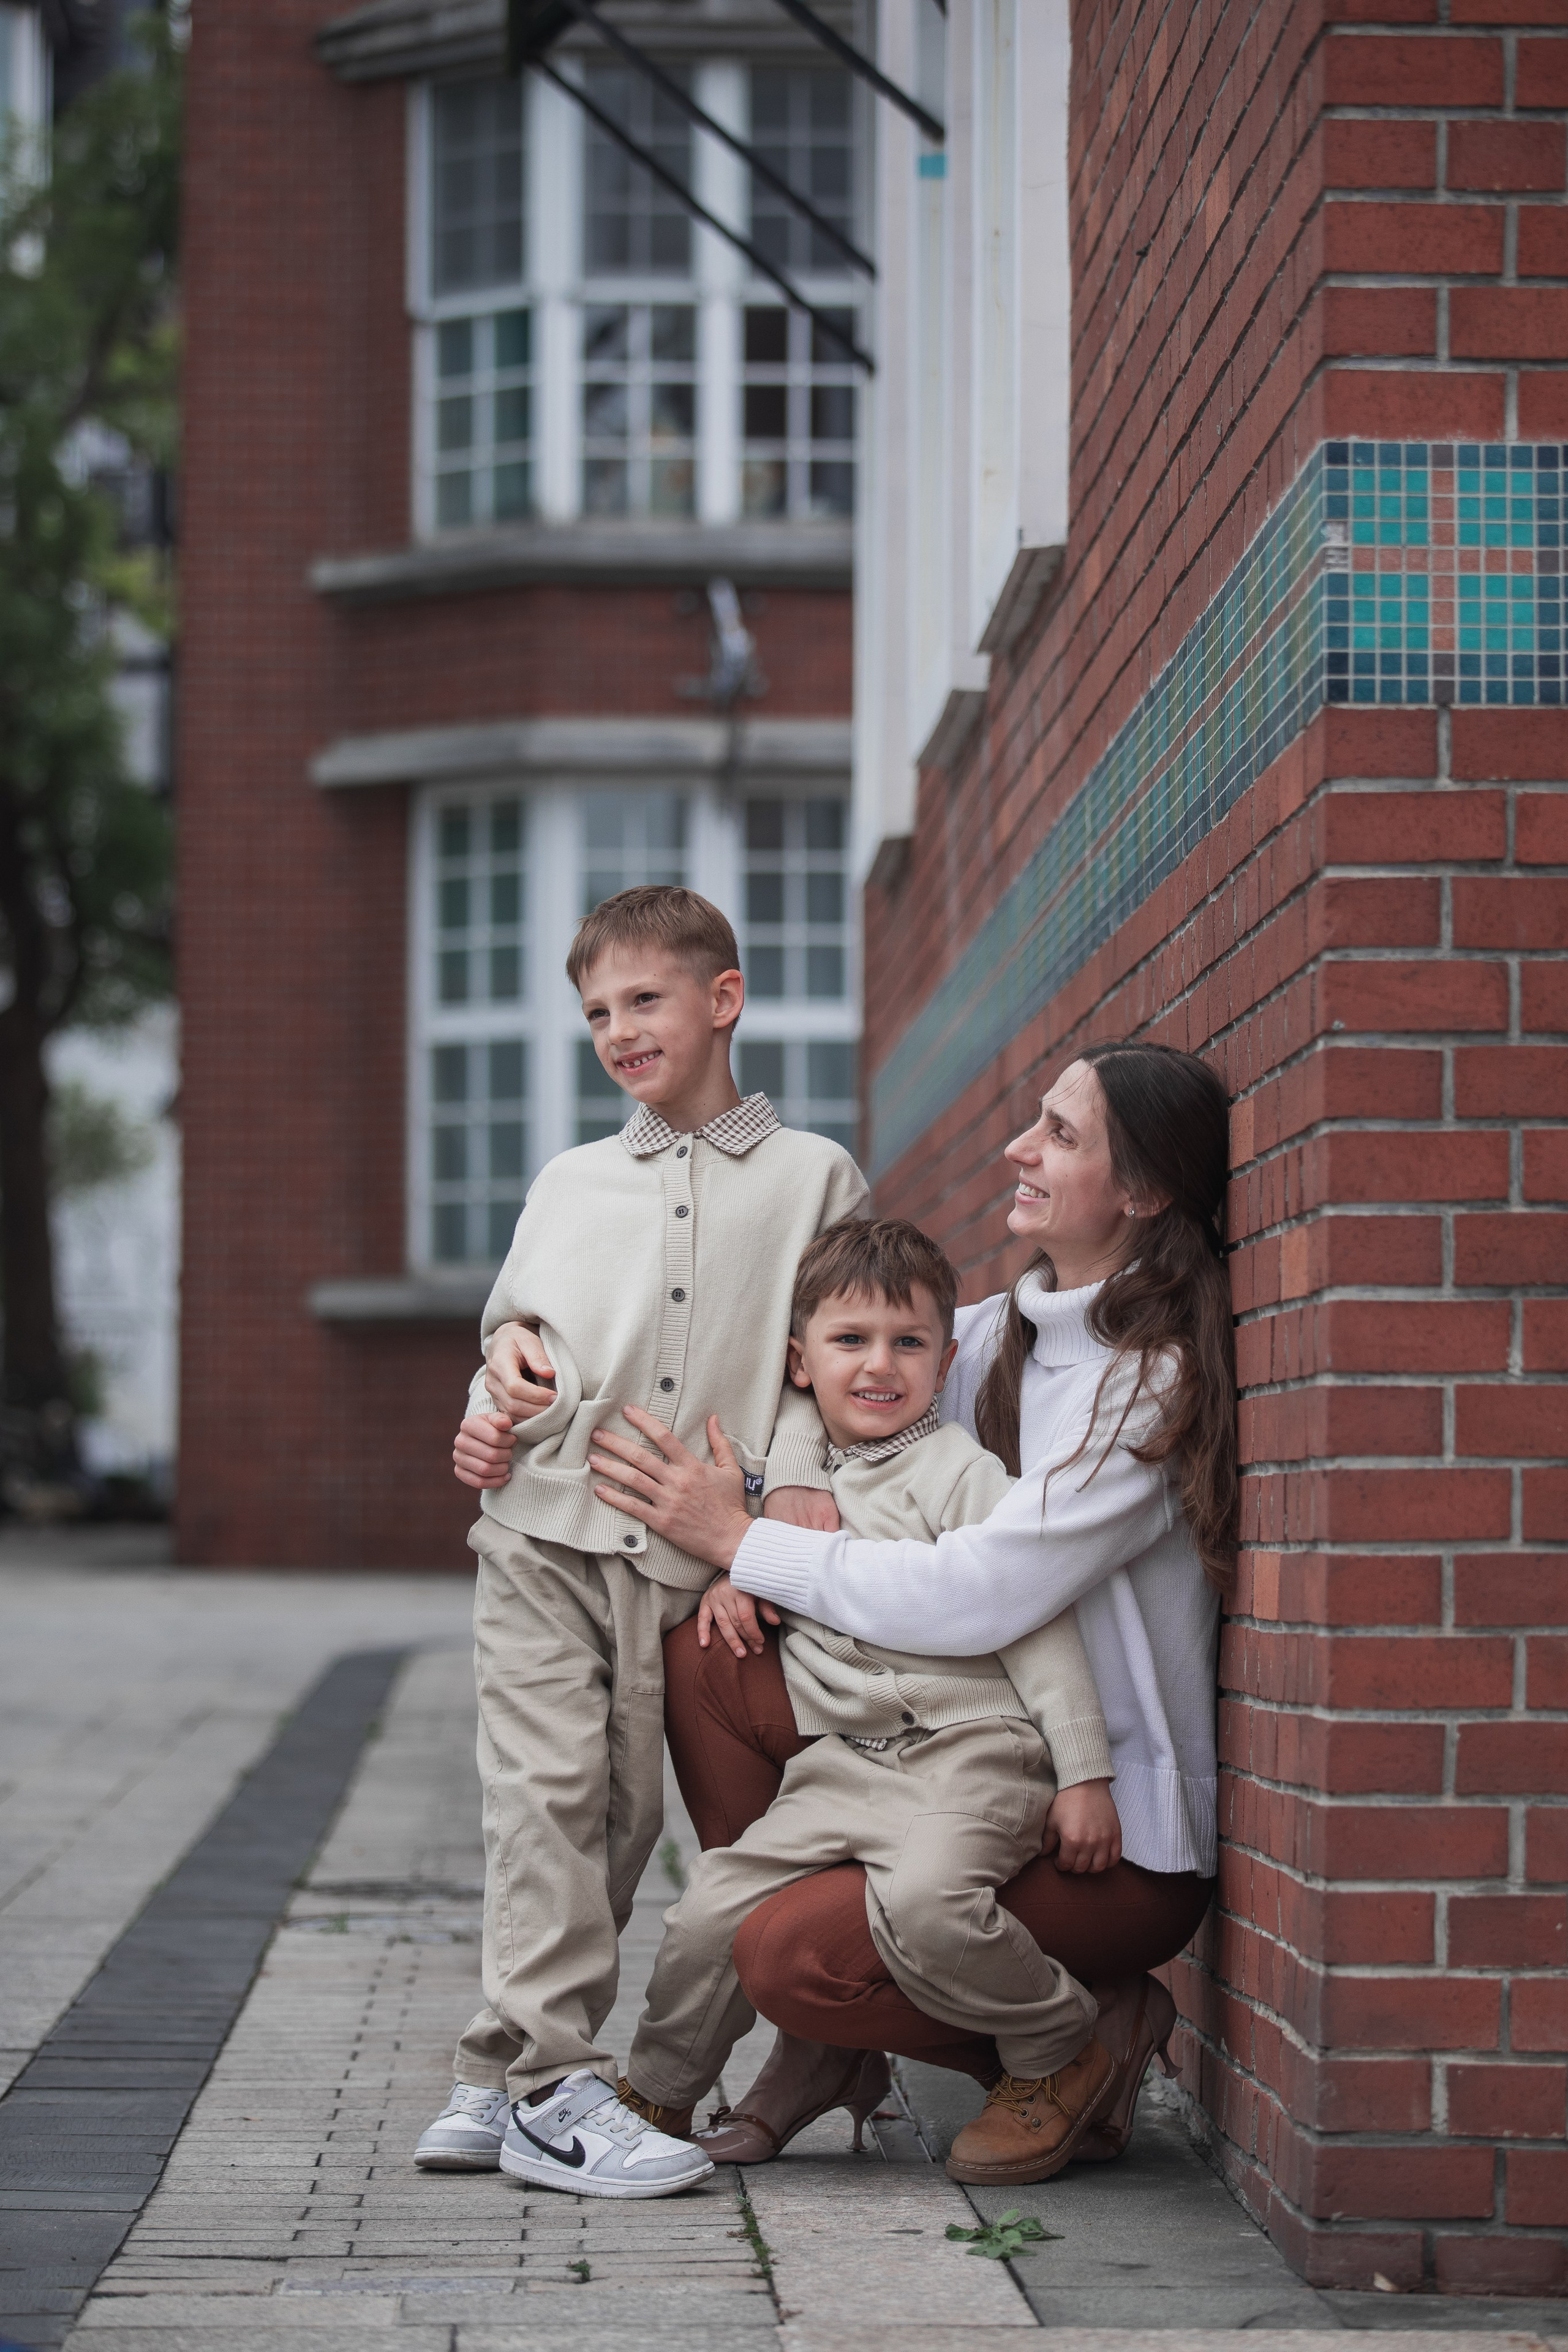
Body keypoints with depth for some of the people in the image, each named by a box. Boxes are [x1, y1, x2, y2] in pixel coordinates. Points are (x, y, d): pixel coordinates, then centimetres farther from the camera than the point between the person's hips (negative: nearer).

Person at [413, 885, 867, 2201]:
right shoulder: (569, 1185, 18)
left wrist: (795, 1480, -10)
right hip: (543, 1526, 1)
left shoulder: (816, 1181, 9)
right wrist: (500, 1391, 2)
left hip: (684, 1551, -1)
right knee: (547, 1790, -12)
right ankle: (555, 2090, -13)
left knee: (624, 1809, -1)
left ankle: (505, 2080, 8)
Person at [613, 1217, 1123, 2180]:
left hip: (971, 1749, -6)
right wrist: (730, 1577, 15)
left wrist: (1084, 1774, -10)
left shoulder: (959, 1471, -2)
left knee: (925, 1903, -33)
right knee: (711, 1917, -6)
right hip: (843, 1765, 6)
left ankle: (1068, 2050, -10)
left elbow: (1037, 1621, -6)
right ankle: (657, 2099, 18)